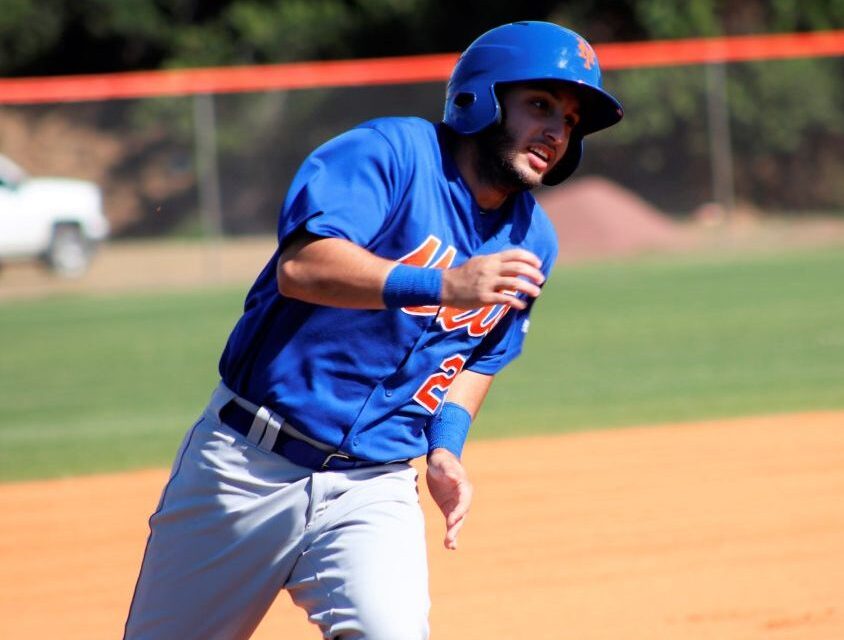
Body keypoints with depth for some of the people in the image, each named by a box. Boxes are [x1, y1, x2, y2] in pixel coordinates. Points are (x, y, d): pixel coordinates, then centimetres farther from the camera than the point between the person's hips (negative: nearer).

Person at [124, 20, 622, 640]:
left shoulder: (532, 240, 5)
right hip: (249, 465, -3)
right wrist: (442, 286, -39)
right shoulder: (392, 151, -14)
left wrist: (446, 446, 4)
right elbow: (300, 267, -29)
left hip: (374, 489, 3)